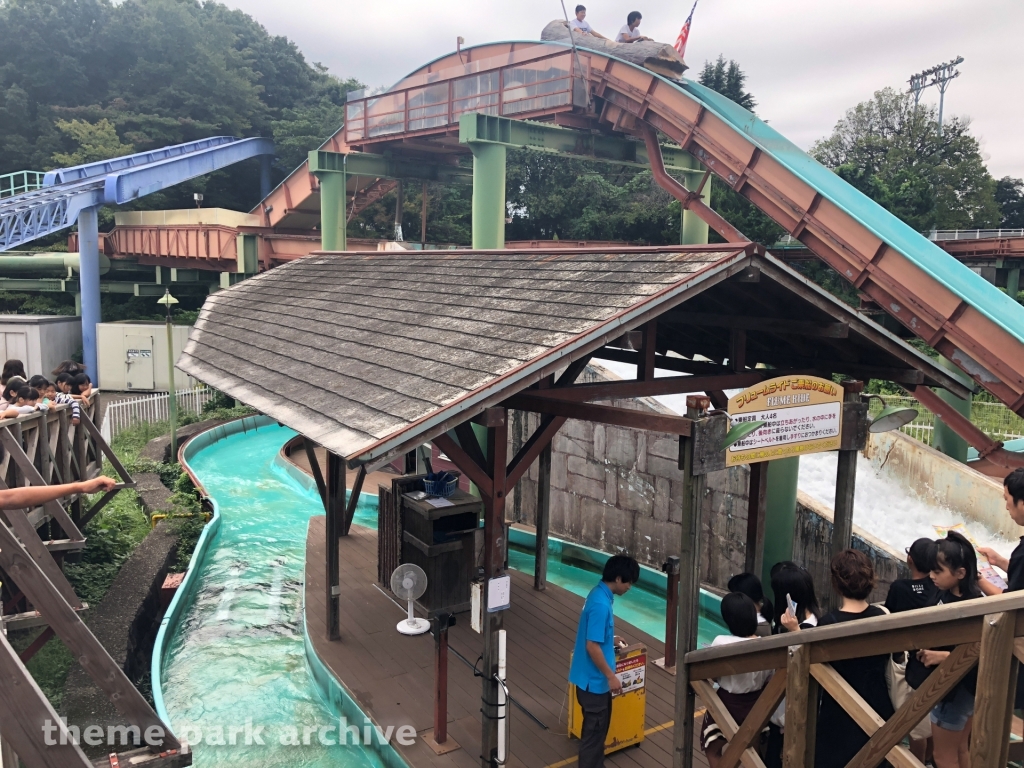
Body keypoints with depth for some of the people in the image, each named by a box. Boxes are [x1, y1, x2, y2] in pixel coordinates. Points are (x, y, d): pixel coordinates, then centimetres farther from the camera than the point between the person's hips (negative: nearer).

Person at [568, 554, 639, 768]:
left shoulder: (599, 593, 3)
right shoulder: (601, 604, -27)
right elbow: (592, 646, -26)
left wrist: (611, 639, 34)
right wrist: (611, 676, -19)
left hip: (594, 678, 10)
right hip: (594, 680, -10)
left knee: (597, 728, 22)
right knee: (594, 731, 4)